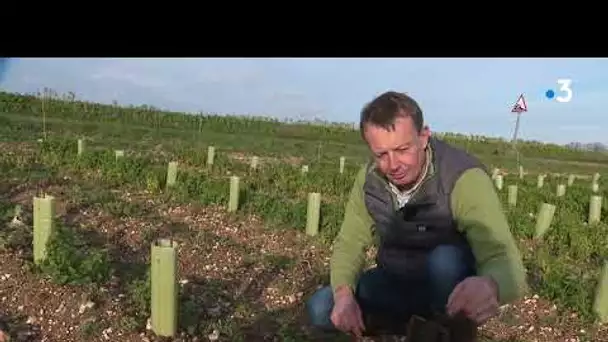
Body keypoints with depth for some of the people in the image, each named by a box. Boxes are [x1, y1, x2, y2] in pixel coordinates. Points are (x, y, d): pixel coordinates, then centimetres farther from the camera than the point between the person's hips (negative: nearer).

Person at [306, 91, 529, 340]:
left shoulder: (463, 178, -30)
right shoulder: (370, 178, -13)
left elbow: (506, 263, -38)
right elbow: (349, 243, -6)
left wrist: (489, 287, -63)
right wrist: (344, 294, -26)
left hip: (454, 292, -4)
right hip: (398, 283, 5)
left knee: (445, 261, -37)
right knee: (320, 309, -10)